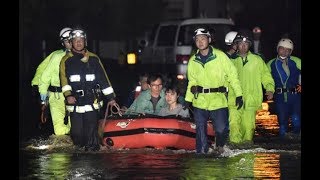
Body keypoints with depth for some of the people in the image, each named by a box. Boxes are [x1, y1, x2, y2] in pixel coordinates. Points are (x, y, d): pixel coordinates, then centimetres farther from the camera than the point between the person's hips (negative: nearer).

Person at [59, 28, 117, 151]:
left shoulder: (94, 59, 13)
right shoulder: (66, 60, 8)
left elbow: (103, 78, 14)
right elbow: (64, 79, -4)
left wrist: (110, 97, 11)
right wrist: (68, 95, -20)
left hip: (92, 103, 0)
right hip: (75, 102, 0)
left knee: (91, 133, -7)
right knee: (77, 133, -2)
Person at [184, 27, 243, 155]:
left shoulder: (220, 56, -3)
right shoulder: (193, 61, 9)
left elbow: (232, 75, 0)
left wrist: (239, 95, -4)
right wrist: (188, 99, 11)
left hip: (218, 100, -3)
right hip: (200, 101, 3)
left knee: (221, 129, -5)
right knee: (200, 130, 2)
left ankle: (219, 146, 23)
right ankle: (201, 153, 14)